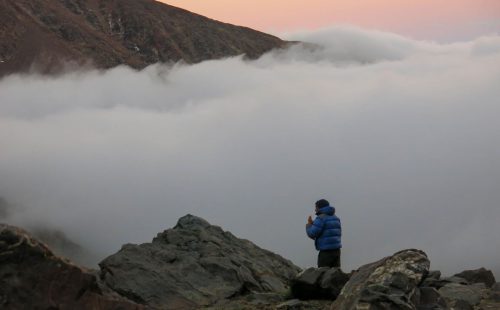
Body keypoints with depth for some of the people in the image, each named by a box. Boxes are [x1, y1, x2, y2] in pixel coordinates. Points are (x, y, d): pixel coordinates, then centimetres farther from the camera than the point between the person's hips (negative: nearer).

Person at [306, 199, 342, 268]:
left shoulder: (321, 218, -11)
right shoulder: (335, 218, 15)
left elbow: (312, 234, -15)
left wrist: (308, 225, 8)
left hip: (326, 252, -8)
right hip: (336, 250, 8)